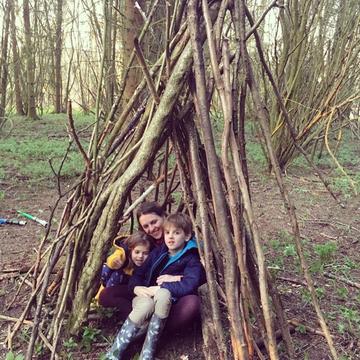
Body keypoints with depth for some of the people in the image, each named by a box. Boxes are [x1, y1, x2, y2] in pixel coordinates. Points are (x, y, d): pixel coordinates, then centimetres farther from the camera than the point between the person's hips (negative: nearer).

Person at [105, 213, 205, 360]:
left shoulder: (191, 260, -3)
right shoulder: (157, 252, 10)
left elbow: (189, 285, -20)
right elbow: (139, 273, 11)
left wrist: (160, 288, -23)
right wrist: (137, 287, -11)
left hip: (166, 302, -2)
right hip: (145, 296, 2)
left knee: (163, 294, -37)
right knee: (146, 305, -35)